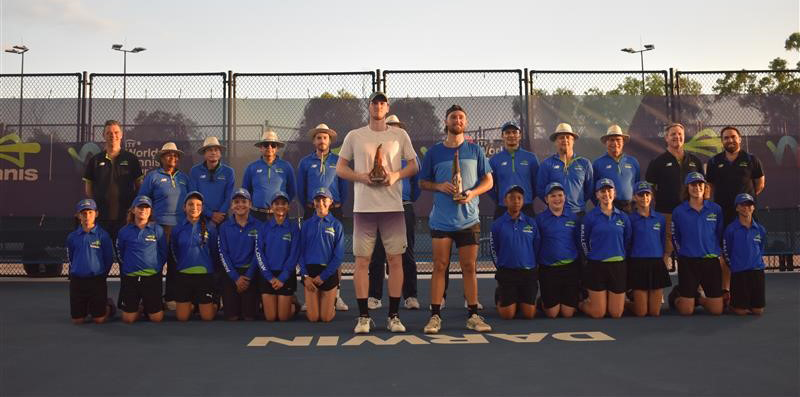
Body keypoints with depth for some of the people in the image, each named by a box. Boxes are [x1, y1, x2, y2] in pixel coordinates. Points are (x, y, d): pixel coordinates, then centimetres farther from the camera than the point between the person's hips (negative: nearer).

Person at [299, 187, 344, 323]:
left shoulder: (336, 225, 0)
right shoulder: (307, 224, 5)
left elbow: (339, 255, -4)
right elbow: (301, 252, 3)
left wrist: (323, 276, -10)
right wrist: (306, 275, -8)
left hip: (329, 272, -1)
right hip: (310, 271, 1)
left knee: (326, 317, -1)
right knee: (313, 317, -1)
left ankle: (331, 304, 31)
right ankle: (314, 303, 31)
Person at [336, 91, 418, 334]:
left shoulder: (400, 135, 9)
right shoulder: (354, 136, 8)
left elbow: (413, 166, 11)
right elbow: (340, 169, 9)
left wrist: (396, 175, -8)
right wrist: (361, 177, -9)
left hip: (393, 206, 1)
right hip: (364, 207, 0)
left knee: (395, 259, 0)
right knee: (362, 261, -1)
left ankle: (393, 316, 10)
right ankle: (363, 316, 8)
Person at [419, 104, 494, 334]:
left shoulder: (475, 151, 8)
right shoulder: (434, 152, 6)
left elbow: (488, 181, 8)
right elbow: (423, 182, 10)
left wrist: (472, 193, -11)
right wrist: (439, 186, -11)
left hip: (469, 219, 1)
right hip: (441, 219, -1)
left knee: (469, 267, 5)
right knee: (440, 266, 0)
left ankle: (473, 315, 12)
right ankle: (435, 316, 5)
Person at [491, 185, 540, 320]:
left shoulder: (531, 223, 5)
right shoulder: (497, 224, 0)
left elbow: (537, 247, 10)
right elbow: (494, 249, 6)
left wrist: (533, 266, 9)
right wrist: (501, 267, 5)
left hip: (529, 272, 2)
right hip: (507, 273, -2)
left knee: (529, 314, -2)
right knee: (507, 315, -3)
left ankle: (521, 300, 32)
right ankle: (500, 296, 29)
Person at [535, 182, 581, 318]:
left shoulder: (573, 218, 5)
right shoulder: (540, 219, -1)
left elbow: (579, 242, 10)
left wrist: (580, 265, 5)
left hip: (570, 267, 2)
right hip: (548, 269, -2)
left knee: (568, 313, 4)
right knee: (552, 313, 2)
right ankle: (542, 302, 35)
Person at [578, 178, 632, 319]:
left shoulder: (623, 216, 5)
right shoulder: (590, 216, -3)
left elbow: (627, 240, 14)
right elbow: (584, 240, 6)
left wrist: (621, 255, 10)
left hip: (618, 266, 3)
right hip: (597, 266, -3)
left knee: (616, 313, 5)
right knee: (598, 313, 0)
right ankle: (581, 303, 31)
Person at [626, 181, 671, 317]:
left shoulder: (660, 218, 9)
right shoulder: (630, 219, -1)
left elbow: (663, 242, 17)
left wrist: (661, 257, 15)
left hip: (657, 264, 3)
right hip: (638, 265, -3)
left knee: (655, 312, 3)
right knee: (641, 312, -3)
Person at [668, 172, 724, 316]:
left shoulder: (716, 209, 4)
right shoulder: (679, 211, 0)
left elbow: (720, 234, 12)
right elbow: (675, 238, 8)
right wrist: (683, 253, 7)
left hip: (712, 261, 2)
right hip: (687, 262, -2)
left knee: (717, 310, 0)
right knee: (686, 311, -1)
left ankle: (698, 297, 30)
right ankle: (676, 295, 31)